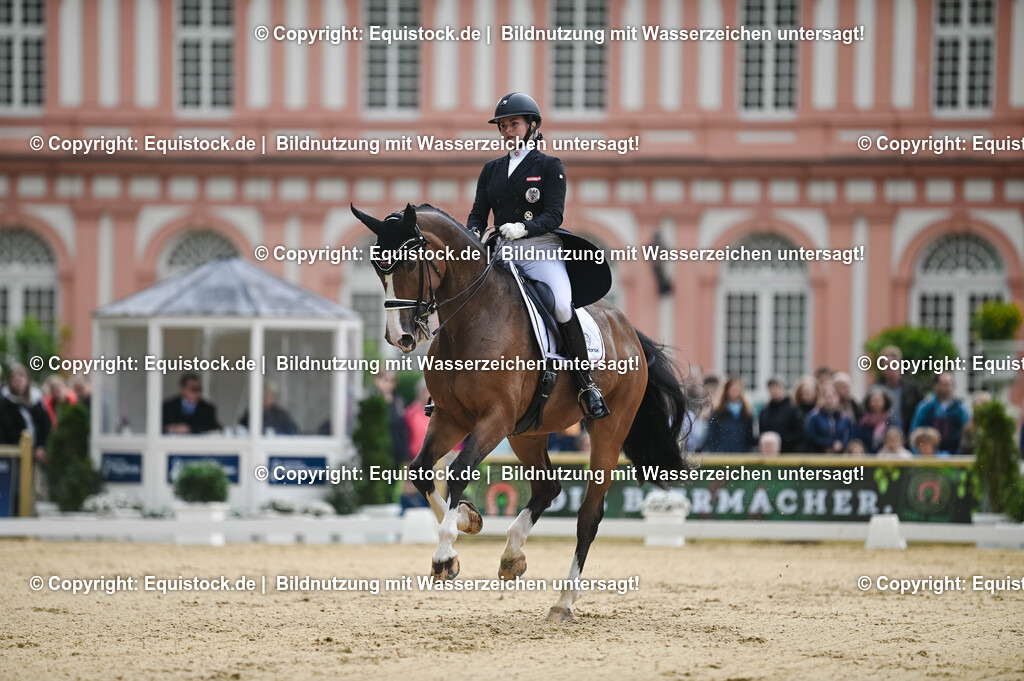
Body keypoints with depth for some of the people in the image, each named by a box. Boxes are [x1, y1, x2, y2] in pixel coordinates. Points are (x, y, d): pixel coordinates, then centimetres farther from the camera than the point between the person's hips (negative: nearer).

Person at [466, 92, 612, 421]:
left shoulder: (549, 166, 5)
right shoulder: (491, 169, 18)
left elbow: (553, 215, -5)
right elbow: (478, 214, 13)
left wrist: (524, 228, -24)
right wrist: (473, 235, -10)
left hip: (541, 249, -5)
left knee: (563, 307, -29)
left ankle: (587, 385, -19)